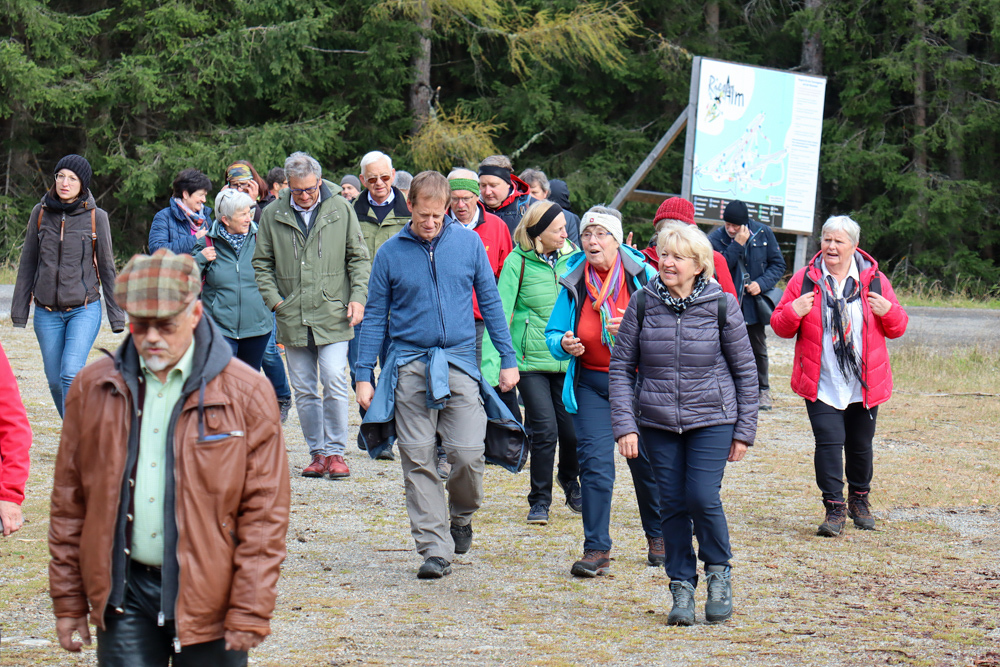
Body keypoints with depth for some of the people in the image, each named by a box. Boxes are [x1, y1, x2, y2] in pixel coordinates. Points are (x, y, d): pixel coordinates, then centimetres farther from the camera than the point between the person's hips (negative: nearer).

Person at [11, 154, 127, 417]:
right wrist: (19, 309, 7)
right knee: (55, 380, 7)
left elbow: (107, 267, 3)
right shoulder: (40, 213, 3)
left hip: (84, 309, -3)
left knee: (71, 373, -20)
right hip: (47, 312, 3)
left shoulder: (96, 217, -3)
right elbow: (27, 264, 8)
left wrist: (116, 314, 4)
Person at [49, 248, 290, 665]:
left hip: (207, 598, -2)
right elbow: (68, 502, 9)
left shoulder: (246, 395, -3)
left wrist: (249, 611, -9)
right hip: (126, 593, 2)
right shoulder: (93, 389, 5)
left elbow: (265, 512, -4)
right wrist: (68, 601, 7)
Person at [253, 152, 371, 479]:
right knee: (304, 389, 7)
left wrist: (357, 297, -3)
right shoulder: (272, 215, 4)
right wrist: (274, 299, 0)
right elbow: (261, 263, 12)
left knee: (335, 382, -11)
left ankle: (335, 452, -1)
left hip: (333, 316, -2)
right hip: (293, 318, 2)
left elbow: (359, 257, 8)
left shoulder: (340, 209, 2)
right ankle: (317, 452, 16)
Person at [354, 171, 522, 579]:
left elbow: (490, 301, 10)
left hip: (459, 362, 0)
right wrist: (364, 375, 4)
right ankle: (434, 549, 2)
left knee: (468, 454, -10)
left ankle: (461, 516, 20)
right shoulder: (391, 253, 4)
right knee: (418, 460, -3)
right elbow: (375, 317, 8)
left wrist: (508, 359, 6)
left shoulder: (468, 243, 5)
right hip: (410, 366, 0)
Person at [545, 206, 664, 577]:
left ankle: (658, 536, 32)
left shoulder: (641, 276, -7)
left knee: (645, 462, 10)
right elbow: (553, 331, 6)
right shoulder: (574, 283, 1)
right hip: (591, 383, 1)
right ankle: (596, 550, -6)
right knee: (594, 463, -9)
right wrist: (563, 344, -17)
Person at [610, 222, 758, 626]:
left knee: (702, 497, -14)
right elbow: (621, 366, 2)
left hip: (712, 419, -2)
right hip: (657, 422, 2)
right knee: (672, 503, 2)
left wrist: (744, 430, 1)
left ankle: (719, 572, 11)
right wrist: (624, 425, -6)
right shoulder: (642, 304, -2)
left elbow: (745, 369, 2)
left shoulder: (721, 305, -6)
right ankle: (681, 586, 16)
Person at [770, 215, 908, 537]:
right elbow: (780, 326, 7)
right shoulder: (804, 280, 1)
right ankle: (834, 507, -6)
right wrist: (792, 313, -15)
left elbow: (898, 327, 10)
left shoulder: (874, 281, 3)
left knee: (860, 446, 13)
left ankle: (859, 499, 34)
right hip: (822, 385, -2)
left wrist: (888, 312, -11)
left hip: (865, 385, 2)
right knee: (829, 442, -13)